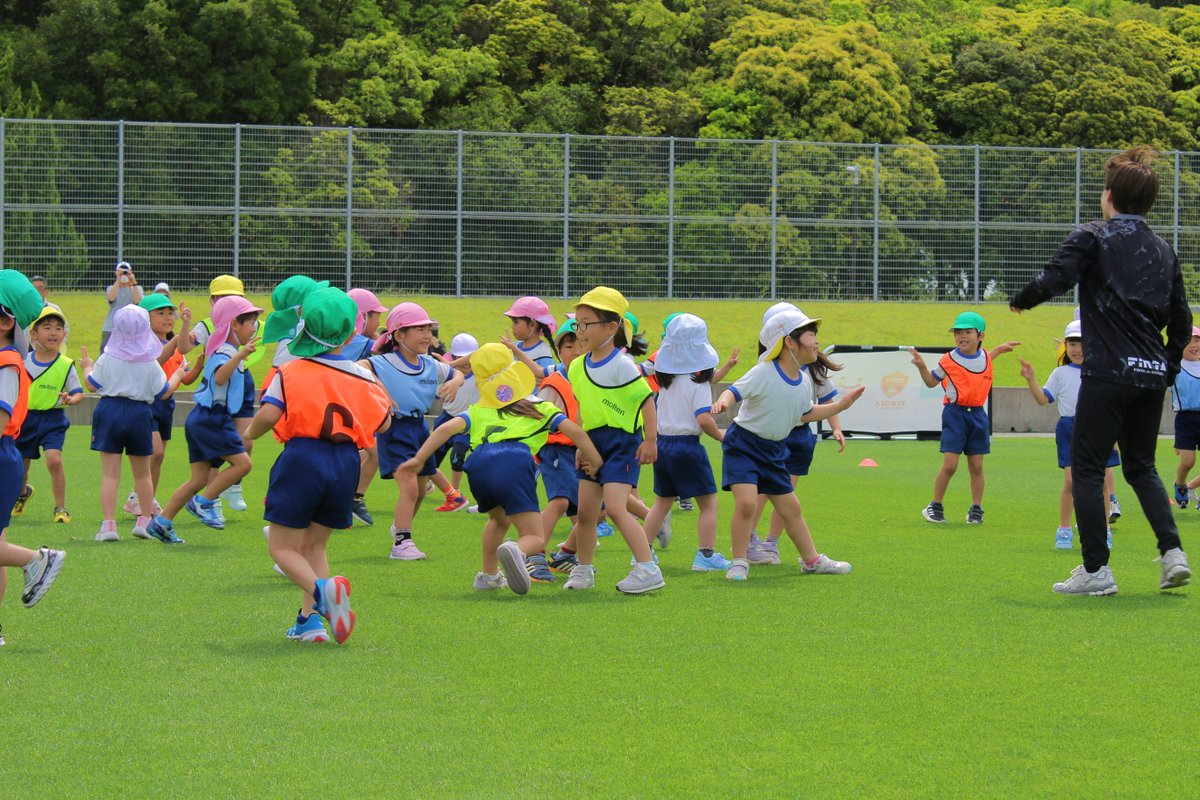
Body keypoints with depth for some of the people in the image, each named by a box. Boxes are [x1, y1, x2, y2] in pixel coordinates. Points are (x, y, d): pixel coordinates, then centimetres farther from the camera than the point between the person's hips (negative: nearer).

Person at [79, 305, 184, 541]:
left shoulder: (107, 359, -5)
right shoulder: (150, 363, -4)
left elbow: (93, 385, 1)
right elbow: (163, 391, 1)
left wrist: (87, 368, 22)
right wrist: (177, 376, 20)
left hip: (109, 410, -1)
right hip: (140, 413, 1)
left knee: (110, 473, -2)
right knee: (142, 473, 17)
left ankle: (108, 524, -10)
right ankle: (145, 520, 22)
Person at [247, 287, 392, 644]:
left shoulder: (290, 372, -3)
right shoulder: (362, 377, 7)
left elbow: (269, 414, -14)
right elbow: (383, 423, 13)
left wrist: (250, 434, 7)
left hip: (302, 458, -4)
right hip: (345, 463, 4)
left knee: (283, 547, 4)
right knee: (314, 544, 20)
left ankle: (322, 589, -26)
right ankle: (309, 618, 5)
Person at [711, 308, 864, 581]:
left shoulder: (804, 380, 3)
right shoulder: (763, 373, -19)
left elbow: (806, 414, 19)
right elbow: (734, 391, -23)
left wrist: (841, 405, 18)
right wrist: (722, 401, -45)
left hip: (774, 450, 7)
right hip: (743, 444, -7)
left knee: (790, 508, 15)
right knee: (746, 502, -21)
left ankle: (812, 560, 30)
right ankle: (739, 562, -6)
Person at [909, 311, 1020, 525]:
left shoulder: (984, 356, 6)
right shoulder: (949, 360, -5)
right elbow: (932, 382, 8)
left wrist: (999, 350, 24)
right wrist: (922, 367, -9)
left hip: (977, 414, 4)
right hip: (955, 414, -4)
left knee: (976, 466, 6)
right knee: (949, 465, -9)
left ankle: (976, 510, 14)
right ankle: (935, 506, 6)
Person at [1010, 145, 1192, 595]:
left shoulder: (1093, 238, -5)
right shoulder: (1163, 251, 15)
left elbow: (1052, 280, -17)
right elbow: (1181, 321, 17)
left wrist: (1019, 301, 2)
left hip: (1109, 372, -6)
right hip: (1152, 374, 6)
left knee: (1087, 469, 1)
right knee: (1141, 466, 19)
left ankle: (1096, 570, -2)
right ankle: (1172, 553, 4)